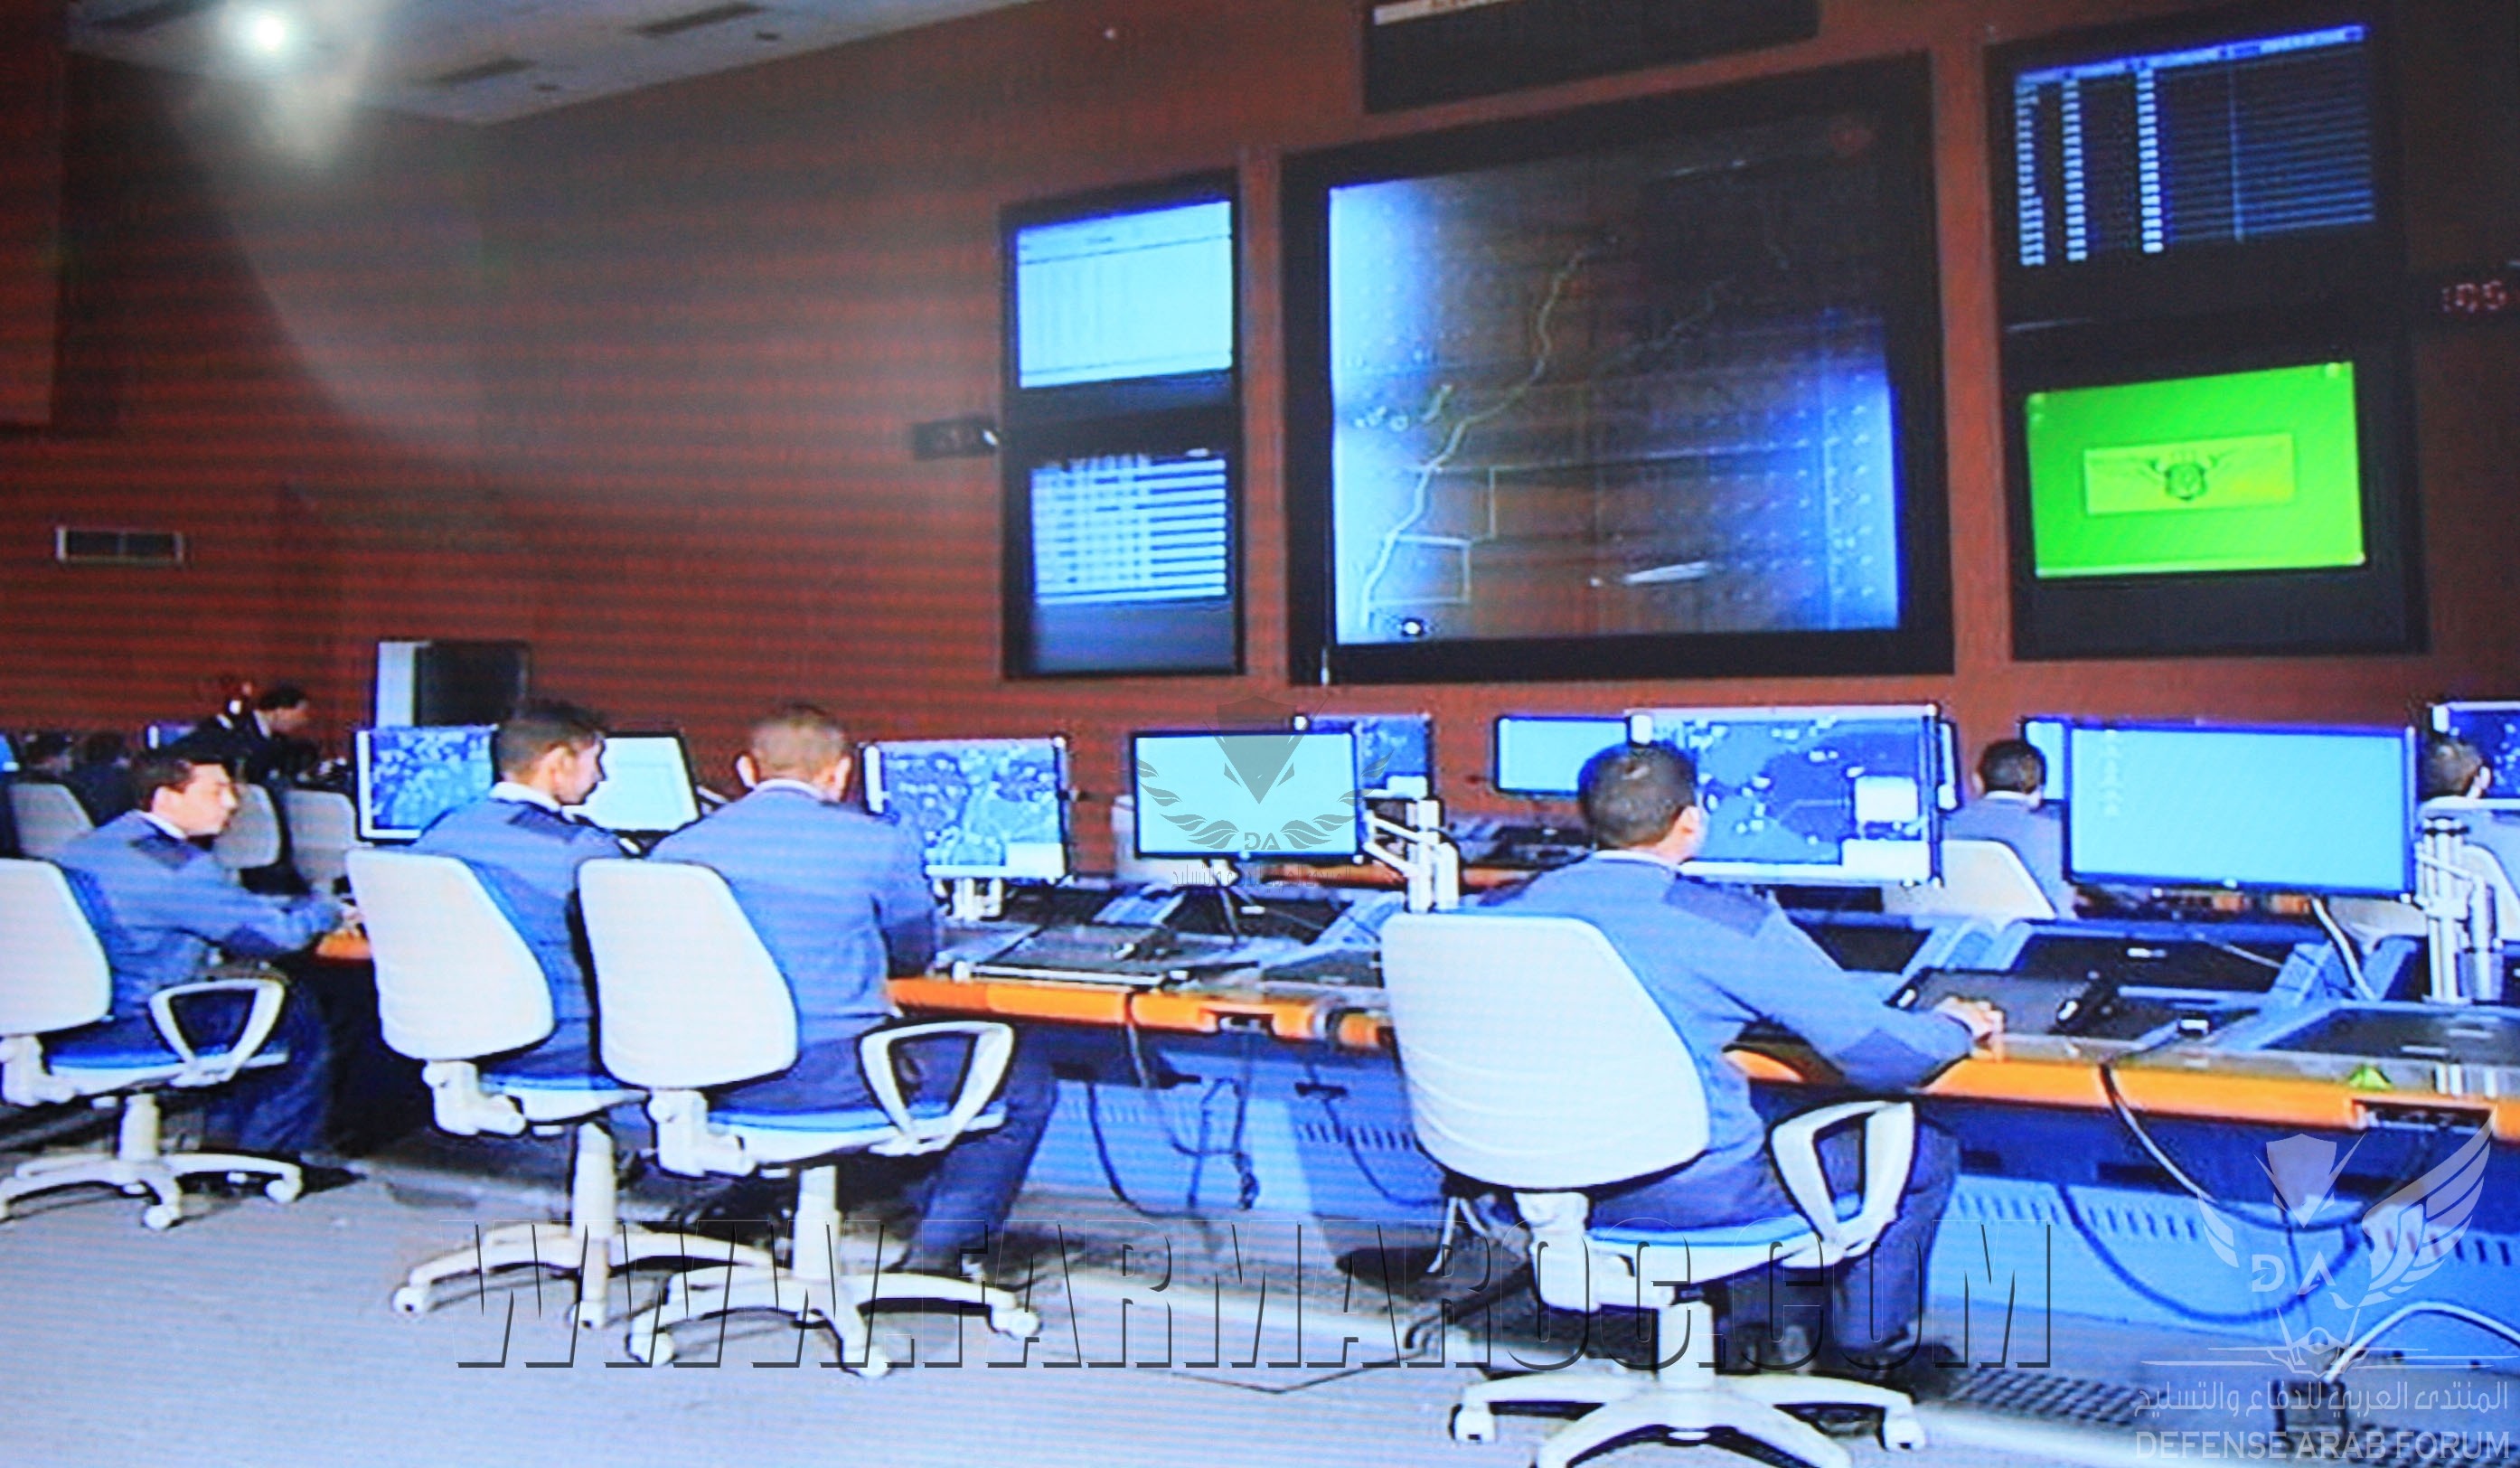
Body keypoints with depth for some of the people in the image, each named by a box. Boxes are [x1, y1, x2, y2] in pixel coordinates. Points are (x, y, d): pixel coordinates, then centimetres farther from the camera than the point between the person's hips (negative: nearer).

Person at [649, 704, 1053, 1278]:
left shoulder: (674, 848, 4)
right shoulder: (877, 843, -7)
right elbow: (918, 952, 8)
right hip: (833, 1071, -6)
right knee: (1024, 1078, 13)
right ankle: (939, 1252, 10)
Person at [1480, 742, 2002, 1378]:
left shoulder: (1511, 908, -3)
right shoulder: (1729, 921, -17)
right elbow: (1878, 1053, -13)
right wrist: (1956, 1024, 10)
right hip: (1692, 1193, -6)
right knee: (1925, 1148, 16)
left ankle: (1755, 1321, 42)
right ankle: (1870, 1345, 33)